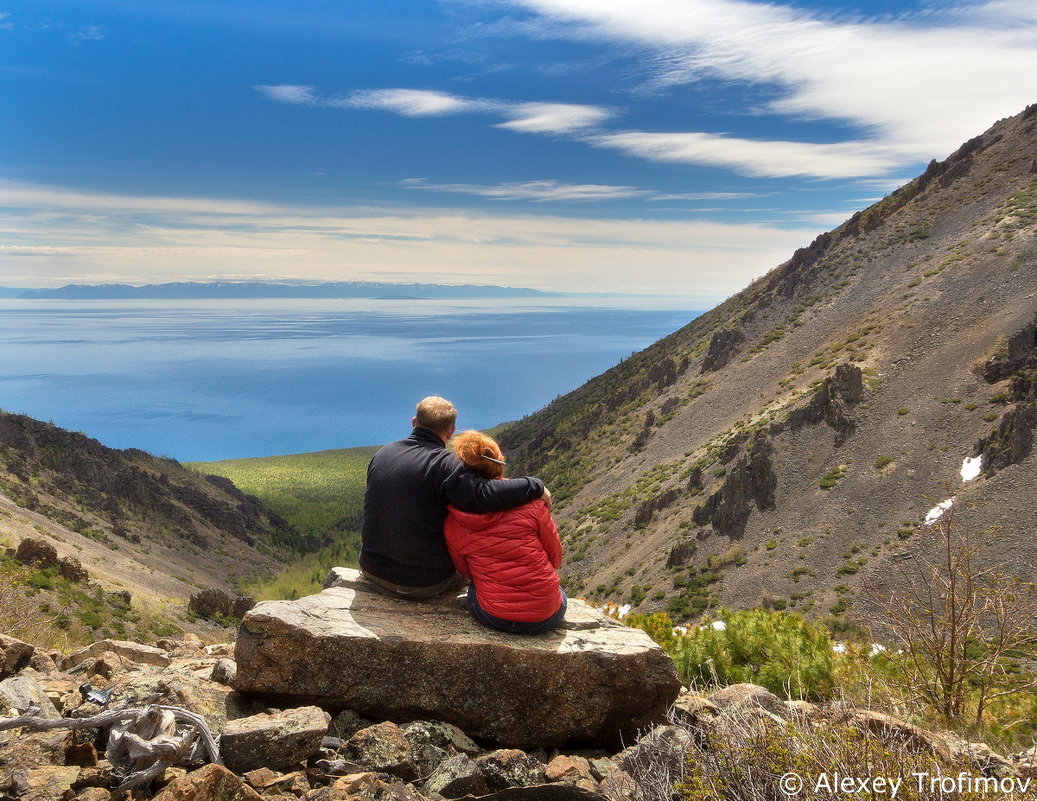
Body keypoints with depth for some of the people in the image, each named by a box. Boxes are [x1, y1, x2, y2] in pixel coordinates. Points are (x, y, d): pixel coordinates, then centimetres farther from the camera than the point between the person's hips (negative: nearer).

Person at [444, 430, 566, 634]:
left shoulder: (452, 522, -7)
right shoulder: (531, 502, -12)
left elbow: (465, 571, 8)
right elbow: (555, 558, 0)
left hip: (493, 617, 1)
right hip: (546, 617, -1)